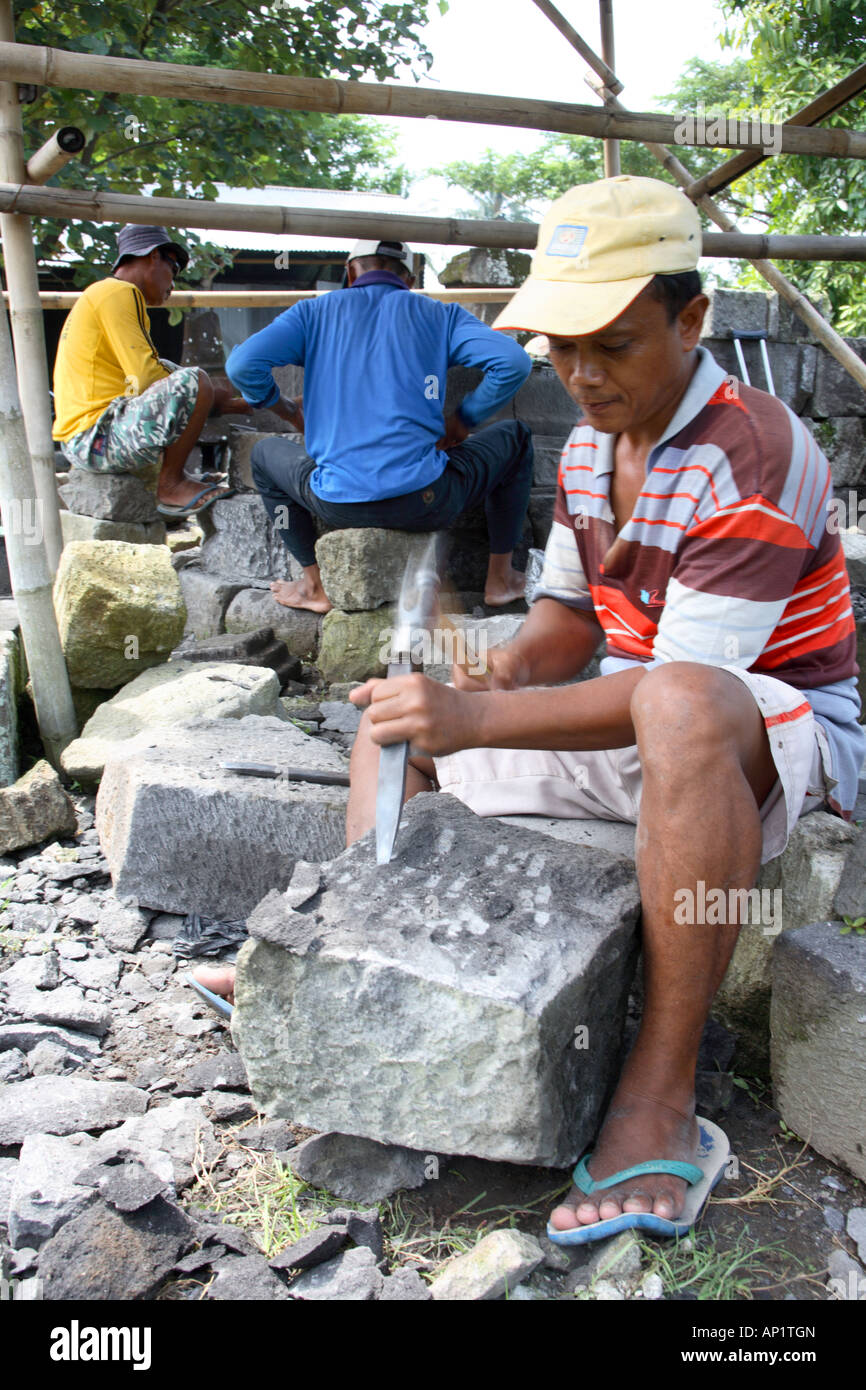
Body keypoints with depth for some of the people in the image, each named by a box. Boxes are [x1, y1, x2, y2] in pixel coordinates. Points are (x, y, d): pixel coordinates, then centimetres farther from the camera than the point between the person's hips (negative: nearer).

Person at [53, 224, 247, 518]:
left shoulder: (103, 294, 24)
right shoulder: (117, 293, -8)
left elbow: (146, 373, 22)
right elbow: (144, 378, -17)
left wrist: (218, 402, 16)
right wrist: (210, 396, -3)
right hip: (95, 437, -11)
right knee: (195, 382, -24)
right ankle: (171, 486, -11)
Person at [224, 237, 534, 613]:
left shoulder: (315, 312, 10)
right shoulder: (439, 315, 10)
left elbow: (242, 364, -4)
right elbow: (514, 362, -5)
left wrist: (288, 411, 16)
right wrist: (462, 420, 11)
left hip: (339, 507, 1)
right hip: (425, 503, 0)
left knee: (265, 453, 34)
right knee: (515, 437, 28)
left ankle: (315, 584, 28)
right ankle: (500, 578, 25)